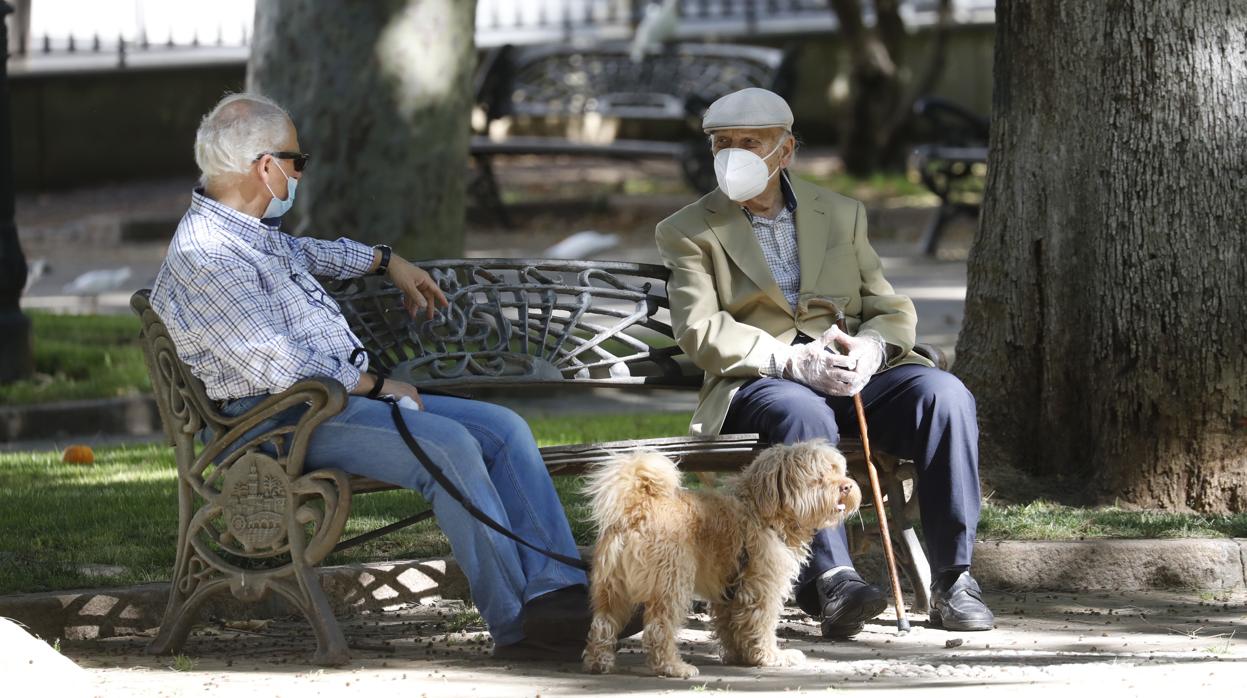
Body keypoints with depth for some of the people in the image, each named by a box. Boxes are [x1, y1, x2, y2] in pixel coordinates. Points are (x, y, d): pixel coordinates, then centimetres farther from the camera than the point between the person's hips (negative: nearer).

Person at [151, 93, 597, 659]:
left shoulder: (254, 232, 15)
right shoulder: (203, 256, -18)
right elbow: (279, 366, -23)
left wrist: (386, 261, 42)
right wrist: (375, 384, -12)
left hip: (347, 394, 11)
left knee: (504, 429, -3)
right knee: (450, 445, -29)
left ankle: (557, 593, -15)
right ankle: (515, 622, -24)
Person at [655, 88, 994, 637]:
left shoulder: (841, 215, 18)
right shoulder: (688, 232, 8)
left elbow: (892, 310, 14)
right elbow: (700, 331, -6)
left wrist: (869, 348, -12)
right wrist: (792, 359, -21)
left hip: (849, 372, 3)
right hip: (755, 383, -3)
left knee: (945, 396, -25)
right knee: (806, 416, -39)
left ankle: (951, 578, -22)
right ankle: (831, 578, -46)